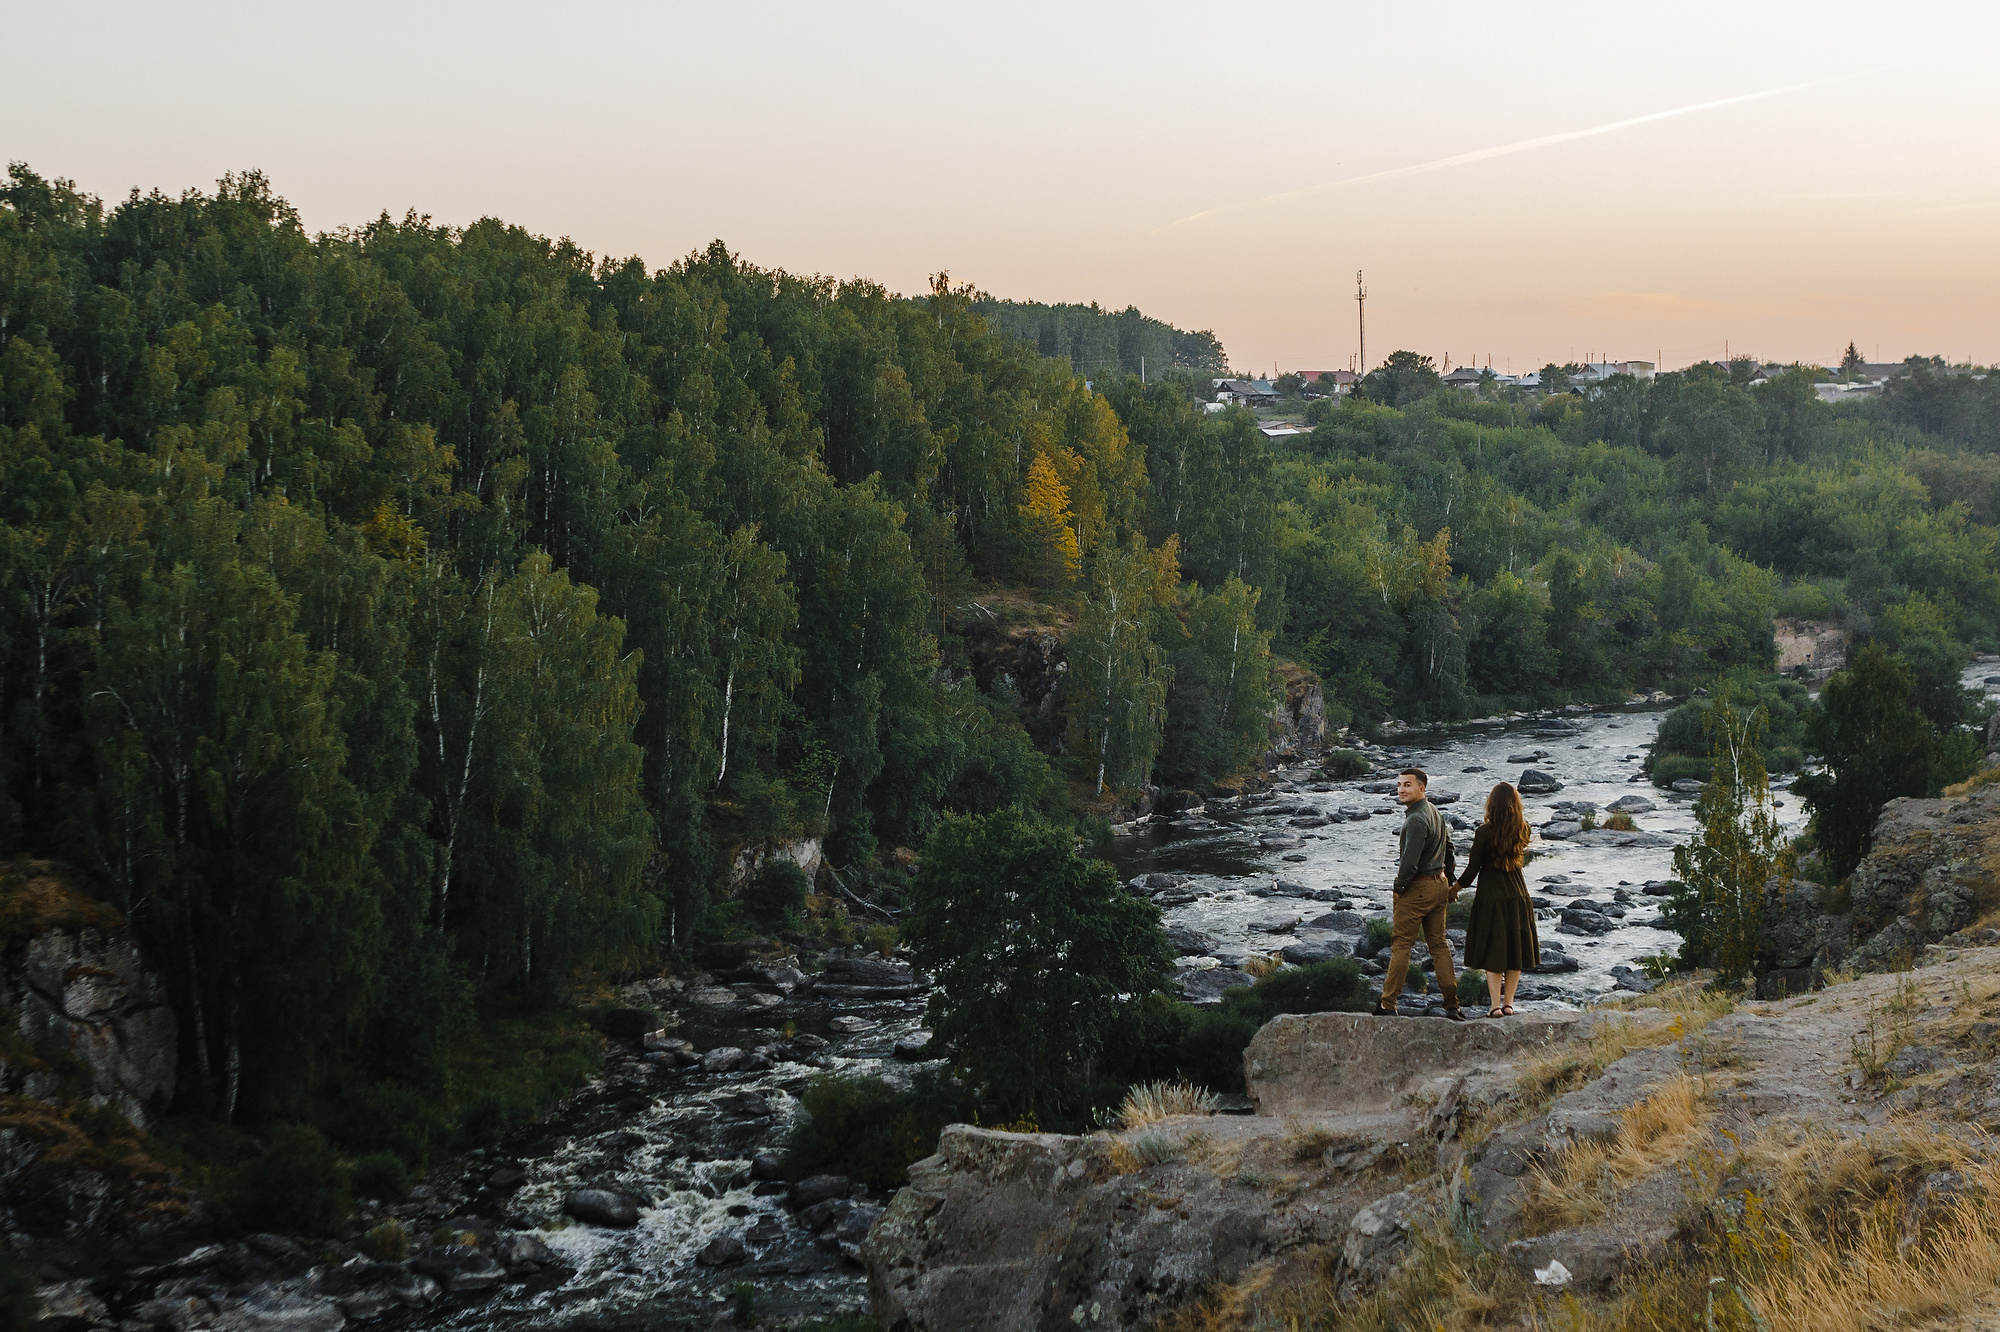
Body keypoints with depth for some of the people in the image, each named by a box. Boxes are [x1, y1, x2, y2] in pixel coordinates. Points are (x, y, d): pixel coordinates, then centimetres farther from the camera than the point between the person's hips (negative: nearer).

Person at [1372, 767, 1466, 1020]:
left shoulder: (1416, 819, -20)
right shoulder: (1436, 813, 10)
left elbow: (1410, 861, -25)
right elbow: (1448, 848, 21)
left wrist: (1399, 886, -10)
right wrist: (1448, 882, 26)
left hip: (1418, 887, -9)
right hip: (1439, 884, 9)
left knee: (1401, 943, -2)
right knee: (1439, 944, 11)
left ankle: (1387, 1005, 0)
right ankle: (1452, 1006, 9)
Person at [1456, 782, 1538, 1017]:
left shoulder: (1485, 832, -14)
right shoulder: (1522, 830, -2)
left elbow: (1473, 868, -9)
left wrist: (1456, 887, 6)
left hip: (1491, 898, -4)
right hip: (1518, 895, 4)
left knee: (1492, 953, 2)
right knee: (1515, 952, 12)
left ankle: (1495, 1005, 0)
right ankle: (1508, 1003, 15)